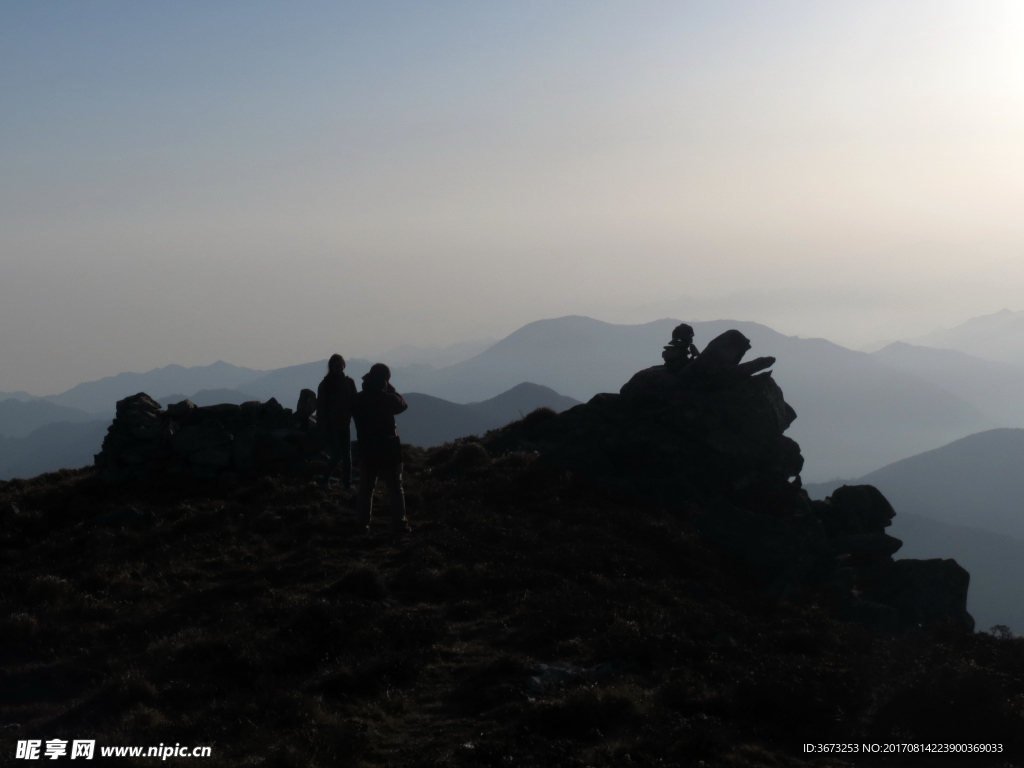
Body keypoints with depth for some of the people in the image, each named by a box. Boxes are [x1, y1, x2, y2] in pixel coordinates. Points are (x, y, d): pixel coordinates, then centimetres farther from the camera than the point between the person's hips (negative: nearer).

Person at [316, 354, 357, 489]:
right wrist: (323, 427, -11)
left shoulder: (349, 382, 4)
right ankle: (325, 480, 10)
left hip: (344, 424, 3)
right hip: (330, 426, -3)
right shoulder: (325, 384, -5)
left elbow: (354, 402, 6)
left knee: (347, 455, 2)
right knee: (337, 455, -8)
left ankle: (348, 484, 8)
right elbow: (321, 407, -6)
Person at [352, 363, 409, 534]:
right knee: (396, 489, 5)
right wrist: (391, 390, 7)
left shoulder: (358, 400, -2)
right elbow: (403, 404, 2)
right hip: (389, 451, -3)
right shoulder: (387, 398, -14)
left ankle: (363, 524, 11)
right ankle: (399, 524, 2)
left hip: (367, 451, 3)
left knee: (366, 489, 12)